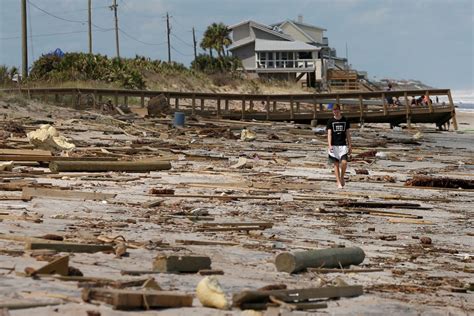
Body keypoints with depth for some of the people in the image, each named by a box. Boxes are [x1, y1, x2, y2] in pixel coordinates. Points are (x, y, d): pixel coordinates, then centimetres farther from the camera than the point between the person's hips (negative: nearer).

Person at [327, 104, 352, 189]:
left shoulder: (345, 120, 6)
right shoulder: (330, 121, 2)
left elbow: (347, 133, 10)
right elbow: (329, 133, -4)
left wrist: (350, 146, 7)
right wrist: (329, 145, -16)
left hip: (343, 145, 0)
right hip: (334, 145, 0)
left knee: (344, 162, -14)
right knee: (336, 164, 1)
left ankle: (342, 177, 11)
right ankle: (339, 182, 6)